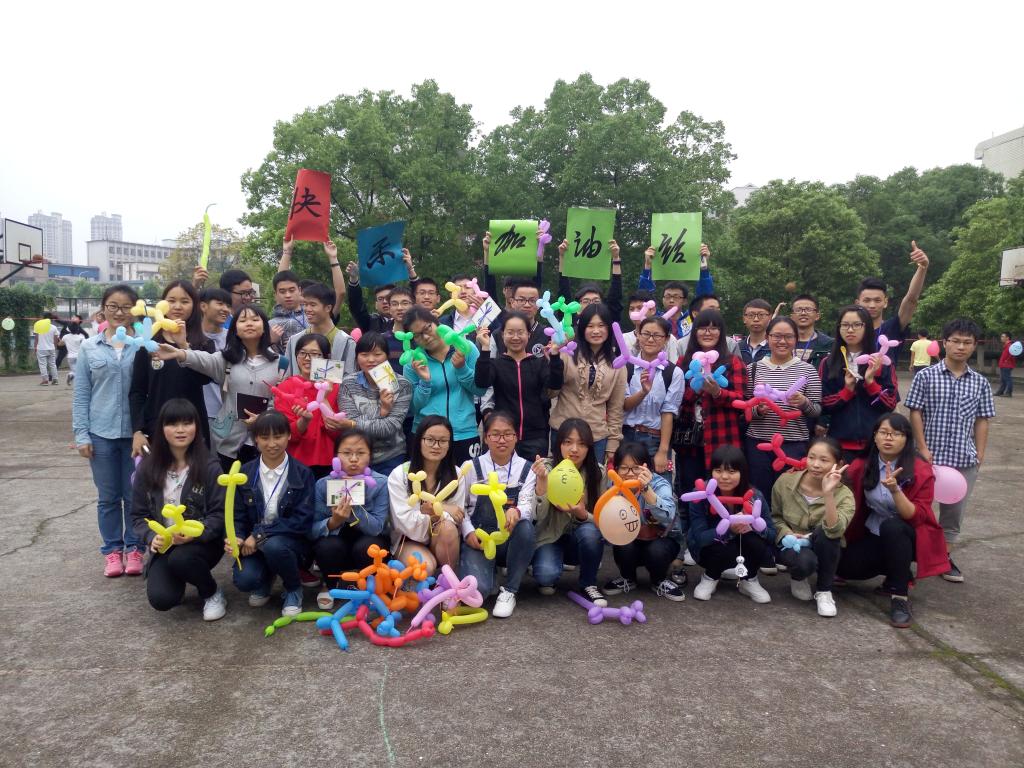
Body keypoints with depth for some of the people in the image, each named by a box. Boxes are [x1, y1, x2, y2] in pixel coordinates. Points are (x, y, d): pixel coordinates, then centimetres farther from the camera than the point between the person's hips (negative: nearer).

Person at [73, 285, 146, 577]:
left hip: (136, 432, -1)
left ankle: (134, 548, 22)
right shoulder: (89, 347, 2)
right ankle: (112, 550, 25)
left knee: (135, 495, 8)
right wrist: (81, 434, 0)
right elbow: (81, 394, 4)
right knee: (108, 497, 12)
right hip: (101, 433, 2)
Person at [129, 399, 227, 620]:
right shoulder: (147, 469, 0)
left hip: (203, 542, -2)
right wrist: (152, 537, -17)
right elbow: (138, 515, 3)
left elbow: (219, 514, -10)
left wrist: (195, 533, -28)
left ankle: (213, 593, -3)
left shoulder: (209, 467, -9)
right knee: (160, 599, -21)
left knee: (180, 559, -36)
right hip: (163, 545, 2)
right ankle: (178, 578, 18)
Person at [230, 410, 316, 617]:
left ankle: (294, 589, -4)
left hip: (289, 540, -2)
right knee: (244, 580, -28)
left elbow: (303, 520, -14)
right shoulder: (245, 473, 0)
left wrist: (260, 534, -21)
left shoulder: (302, 474, -8)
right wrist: (236, 538, -21)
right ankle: (265, 579, 12)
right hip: (253, 542, 2)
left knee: (273, 546, -36)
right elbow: (238, 516, 2)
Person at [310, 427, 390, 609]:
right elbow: (312, 530, -15)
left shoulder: (381, 483, -18)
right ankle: (331, 585, 3)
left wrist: (353, 509, -39)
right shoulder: (323, 484, -15)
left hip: (366, 539, -1)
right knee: (328, 546, -32)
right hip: (337, 541, 1)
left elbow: (377, 527, -24)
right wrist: (334, 522, -36)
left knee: (366, 547, -34)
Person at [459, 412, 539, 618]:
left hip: (511, 539, 2)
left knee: (526, 528, -35)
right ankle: (488, 568, 12)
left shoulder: (527, 469, 0)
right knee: (477, 588, -29)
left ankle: (509, 591, -11)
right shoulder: (471, 467, -1)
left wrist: (516, 512, -37)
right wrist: (468, 532, -16)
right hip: (479, 539, -1)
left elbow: (527, 506, -12)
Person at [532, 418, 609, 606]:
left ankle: (589, 584, -6)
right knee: (546, 574, -30)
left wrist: (583, 514, -31)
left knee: (589, 531, -32)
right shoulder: (546, 468, -14)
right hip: (550, 536, -2)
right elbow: (538, 516, -22)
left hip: (581, 538, 2)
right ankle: (548, 579, 8)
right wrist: (541, 481, -37)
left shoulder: (598, 473, -11)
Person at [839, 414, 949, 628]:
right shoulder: (862, 466, -6)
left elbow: (916, 517, -23)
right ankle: (897, 572, 11)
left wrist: (895, 490, -39)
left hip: (908, 536, -4)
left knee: (891, 526, -37)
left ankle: (900, 596, -25)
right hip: (873, 535, 5)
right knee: (844, 566, -17)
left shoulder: (921, 471, -16)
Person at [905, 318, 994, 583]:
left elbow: (982, 420, 8)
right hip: (930, 456, -3)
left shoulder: (980, 382, 5)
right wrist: (923, 448, -9)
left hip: (964, 459, 3)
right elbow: (915, 413, -4)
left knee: (955, 510, 11)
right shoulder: (926, 376, -4)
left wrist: (980, 454, 2)